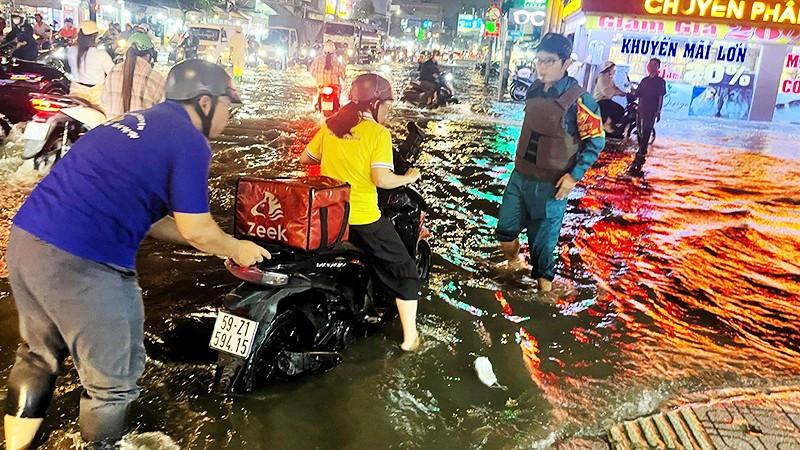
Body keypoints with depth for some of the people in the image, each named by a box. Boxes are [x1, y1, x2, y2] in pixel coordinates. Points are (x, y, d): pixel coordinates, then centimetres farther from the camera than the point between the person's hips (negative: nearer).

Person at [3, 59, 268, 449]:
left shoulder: (137, 123, 19)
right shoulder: (189, 142, -8)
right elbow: (196, 229, -7)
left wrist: (211, 244, 24)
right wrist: (237, 249, 12)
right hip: (81, 262, -9)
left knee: (38, 355, 27)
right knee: (113, 379, 9)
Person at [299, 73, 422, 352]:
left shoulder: (330, 125, 4)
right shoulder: (378, 133, -11)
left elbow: (305, 158, 11)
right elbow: (381, 179, -21)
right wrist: (409, 178, -3)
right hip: (363, 220, -5)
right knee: (402, 270, 9)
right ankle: (410, 337, 10)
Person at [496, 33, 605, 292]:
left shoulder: (578, 100, -16)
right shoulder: (534, 90, 3)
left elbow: (596, 140, -12)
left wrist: (574, 175, -16)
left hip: (550, 184, -6)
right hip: (520, 176, 6)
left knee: (542, 240, 5)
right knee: (505, 229, 16)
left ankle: (544, 284, 27)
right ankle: (514, 265, 44)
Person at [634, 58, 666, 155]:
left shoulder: (660, 81, 1)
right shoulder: (645, 80, 15)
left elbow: (661, 97, -3)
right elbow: (637, 94, 14)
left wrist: (658, 112, -10)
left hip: (651, 110, -5)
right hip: (641, 109, 5)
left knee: (646, 130, -8)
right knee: (639, 130, 7)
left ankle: (643, 149, -6)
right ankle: (640, 147, 18)